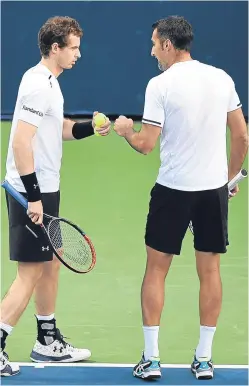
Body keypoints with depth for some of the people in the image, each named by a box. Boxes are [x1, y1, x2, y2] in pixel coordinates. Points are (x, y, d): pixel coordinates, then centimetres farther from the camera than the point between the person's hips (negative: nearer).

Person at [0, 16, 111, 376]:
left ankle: (48, 342, 29)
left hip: (44, 189, 10)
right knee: (30, 273, -7)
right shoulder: (39, 86, -19)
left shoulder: (48, 82, 12)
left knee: (50, 265, 18)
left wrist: (89, 127, 6)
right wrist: (33, 196, -25)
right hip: (32, 192, -10)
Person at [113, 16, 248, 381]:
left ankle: (151, 359, 6)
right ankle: (204, 360, 12)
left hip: (173, 189, -3)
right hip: (215, 188, 4)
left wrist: (125, 130, 10)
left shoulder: (160, 85, -10)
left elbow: (145, 145, -11)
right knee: (210, 271, 9)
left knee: (156, 268, 7)